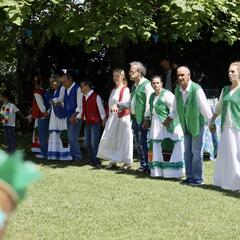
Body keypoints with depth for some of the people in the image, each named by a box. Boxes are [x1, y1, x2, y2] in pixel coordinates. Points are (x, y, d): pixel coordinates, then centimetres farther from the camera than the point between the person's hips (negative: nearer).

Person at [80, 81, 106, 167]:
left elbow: (101, 108, -9)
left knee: (94, 143, -8)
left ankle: (96, 161, 0)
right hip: (87, 123, 8)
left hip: (95, 123, -8)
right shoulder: (84, 97, 11)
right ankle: (93, 159, 21)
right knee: (87, 143, 9)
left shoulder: (96, 96, -9)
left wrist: (103, 119, -12)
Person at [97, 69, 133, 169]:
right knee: (109, 139, 3)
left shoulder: (125, 89, -6)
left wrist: (117, 105, -42)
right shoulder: (113, 90, 18)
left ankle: (127, 162, 4)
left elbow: (125, 102, -23)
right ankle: (113, 160, 11)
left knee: (124, 139, -4)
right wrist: (107, 117, 17)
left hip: (122, 117, -7)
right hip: (112, 118, 8)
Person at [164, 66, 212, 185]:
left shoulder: (197, 89, -24)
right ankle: (190, 177, 21)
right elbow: (176, 108, 13)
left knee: (196, 152, -4)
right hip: (186, 125, 7)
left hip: (197, 124, -7)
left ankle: (198, 178, 6)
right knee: (187, 151, 11)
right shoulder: (177, 89, -3)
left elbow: (205, 107, -21)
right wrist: (169, 118, 14)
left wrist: (211, 123, -19)